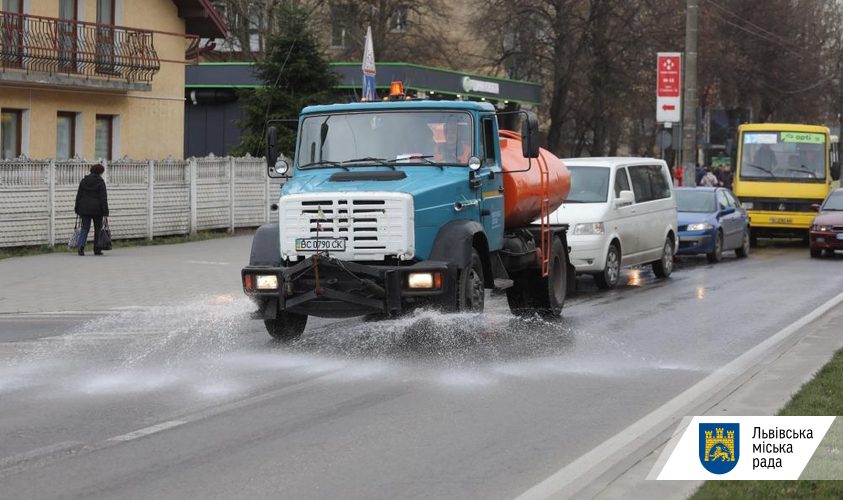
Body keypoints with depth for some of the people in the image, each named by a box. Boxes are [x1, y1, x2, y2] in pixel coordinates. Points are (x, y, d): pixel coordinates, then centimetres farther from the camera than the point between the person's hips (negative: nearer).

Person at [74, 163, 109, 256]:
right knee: (98, 229, 9)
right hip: (97, 210, -3)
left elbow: (79, 195, 9)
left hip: (84, 209, 3)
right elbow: (103, 198, -10)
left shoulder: (84, 181, 7)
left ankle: (81, 245, -18)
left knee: (85, 228, 5)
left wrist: (77, 208, 15)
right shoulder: (100, 182, -7)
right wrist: (105, 211, -9)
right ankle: (97, 250, 11)